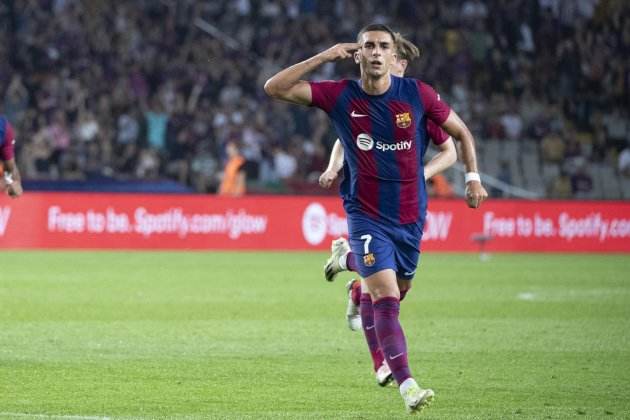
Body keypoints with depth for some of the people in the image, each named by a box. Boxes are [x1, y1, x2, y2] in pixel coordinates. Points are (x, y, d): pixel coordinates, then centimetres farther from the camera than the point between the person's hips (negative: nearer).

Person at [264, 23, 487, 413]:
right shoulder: (341, 96, -8)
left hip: (410, 216, 3)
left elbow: (461, 132, 6)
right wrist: (323, 57, -16)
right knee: (387, 297, -18)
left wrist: (473, 177, -4)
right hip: (367, 216, -3)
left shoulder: (417, 93, -8)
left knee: (396, 288, 20)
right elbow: (275, 88, -12)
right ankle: (407, 385, -20)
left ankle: (348, 256, 50)